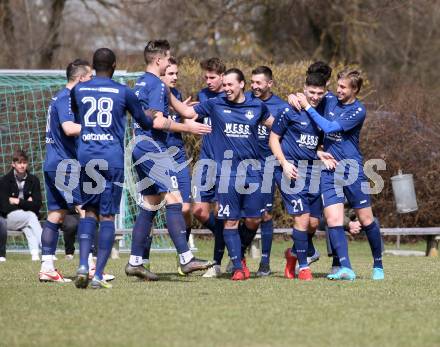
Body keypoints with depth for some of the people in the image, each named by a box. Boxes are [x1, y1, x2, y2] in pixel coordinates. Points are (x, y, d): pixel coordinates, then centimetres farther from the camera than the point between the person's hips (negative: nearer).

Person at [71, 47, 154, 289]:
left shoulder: (78, 90, 8)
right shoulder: (123, 92, 2)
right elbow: (144, 122, 16)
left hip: (86, 157, 2)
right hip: (112, 158, -2)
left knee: (89, 212, 13)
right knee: (107, 217, 0)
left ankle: (83, 265, -5)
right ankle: (98, 275, -6)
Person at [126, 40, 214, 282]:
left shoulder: (140, 83, 18)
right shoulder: (157, 85, -12)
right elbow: (157, 122, -20)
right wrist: (187, 127, -10)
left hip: (140, 150, 10)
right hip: (154, 148, -10)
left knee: (150, 205, 11)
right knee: (173, 200, -13)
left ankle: (135, 262, 10)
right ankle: (186, 258, -19)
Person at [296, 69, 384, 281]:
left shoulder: (358, 110, -10)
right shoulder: (330, 101, 6)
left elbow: (329, 128, -19)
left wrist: (307, 106, -14)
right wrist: (295, 98, 1)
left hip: (352, 169, -4)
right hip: (329, 170, 4)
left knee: (366, 219, 3)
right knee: (333, 220, -11)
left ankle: (378, 265, 20)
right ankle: (346, 269, -15)